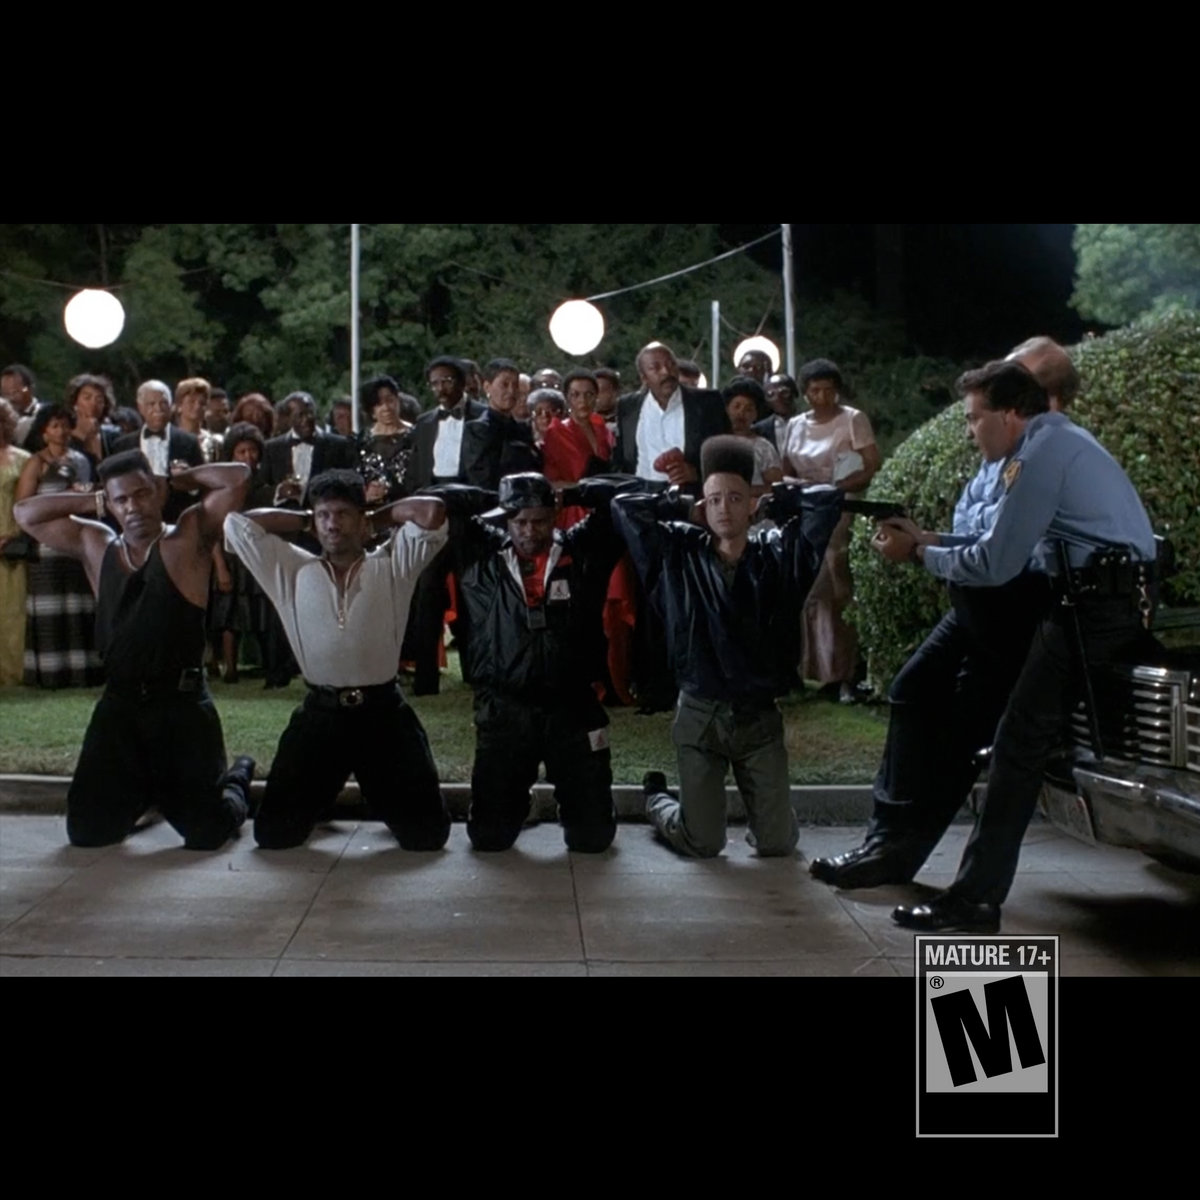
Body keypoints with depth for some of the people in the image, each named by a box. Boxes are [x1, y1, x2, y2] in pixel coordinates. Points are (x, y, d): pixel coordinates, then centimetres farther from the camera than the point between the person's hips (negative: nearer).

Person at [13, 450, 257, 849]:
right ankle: (143, 794, 38)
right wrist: (93, 501, 11)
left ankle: (235, 783, 31)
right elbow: (26, 513, 17)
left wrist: (179, 480, 4)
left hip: (181, 704, -4)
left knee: (208, 833, -4)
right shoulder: (94, 546, 12)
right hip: (118, 704, 5)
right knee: (86, 832, 5)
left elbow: (237, 477, -10)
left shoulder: (189, 536, -2)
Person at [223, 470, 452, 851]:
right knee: (273, 832, 2)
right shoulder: (292, 570, 12)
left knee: (427, 833, 0)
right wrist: (306, 521, 14)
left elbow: (432, 512, -5)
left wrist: (377, 519, 9)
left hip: (384, 712, -1)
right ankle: (318, 797, 35)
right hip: (319, 714, 2)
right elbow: (237, 522, 9)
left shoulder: (392, 566, 7)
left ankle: (381, 794, 33)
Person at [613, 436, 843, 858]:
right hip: (699, 716, -1)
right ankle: (656, 798, 36)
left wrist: (777, 501, 8)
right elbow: (624, 507, -4)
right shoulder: (678, 553, -1)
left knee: (779, 843, 3)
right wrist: (682, 507, 4)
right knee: (703, 844, 5)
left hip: (760, 717, 2)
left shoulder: (778, 554, 1)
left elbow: (828, 501, -5)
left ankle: (759, 810, 38)